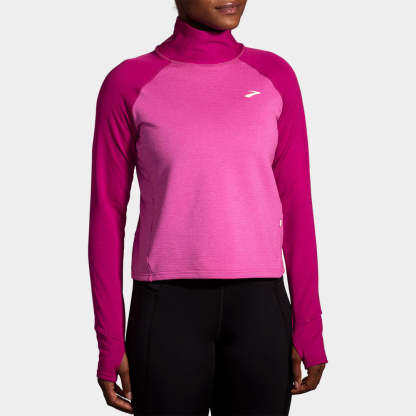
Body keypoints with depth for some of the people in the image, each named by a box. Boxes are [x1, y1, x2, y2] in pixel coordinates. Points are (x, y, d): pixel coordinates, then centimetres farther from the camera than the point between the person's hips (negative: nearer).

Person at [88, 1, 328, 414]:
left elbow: (295, 205, 5)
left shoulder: (274, 76, 5)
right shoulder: (127, 84, -2)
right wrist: (110, 342, -3)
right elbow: (106, 214, 0)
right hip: (169, 313, -2)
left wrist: (308, 327, 2)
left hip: (257, 311, 2)